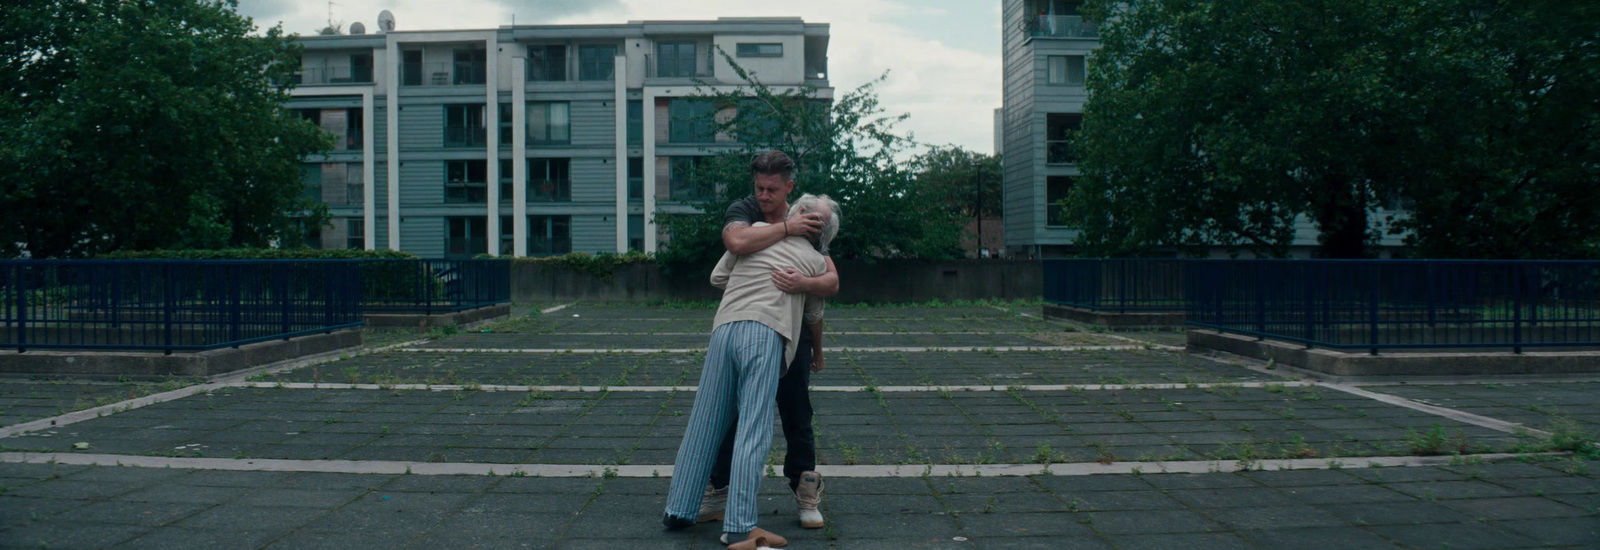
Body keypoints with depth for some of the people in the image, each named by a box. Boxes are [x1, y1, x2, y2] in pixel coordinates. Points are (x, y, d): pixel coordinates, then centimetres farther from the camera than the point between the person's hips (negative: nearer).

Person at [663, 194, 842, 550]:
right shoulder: (816, 261, 13)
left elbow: (717, 277, 23)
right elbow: (813, 316, 25)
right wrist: (817, 351, 43)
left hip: (724, 328, 4)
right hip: (765, 333, -4)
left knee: (705, 425, 11)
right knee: (753, 433, -7)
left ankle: (679, 509, 18)